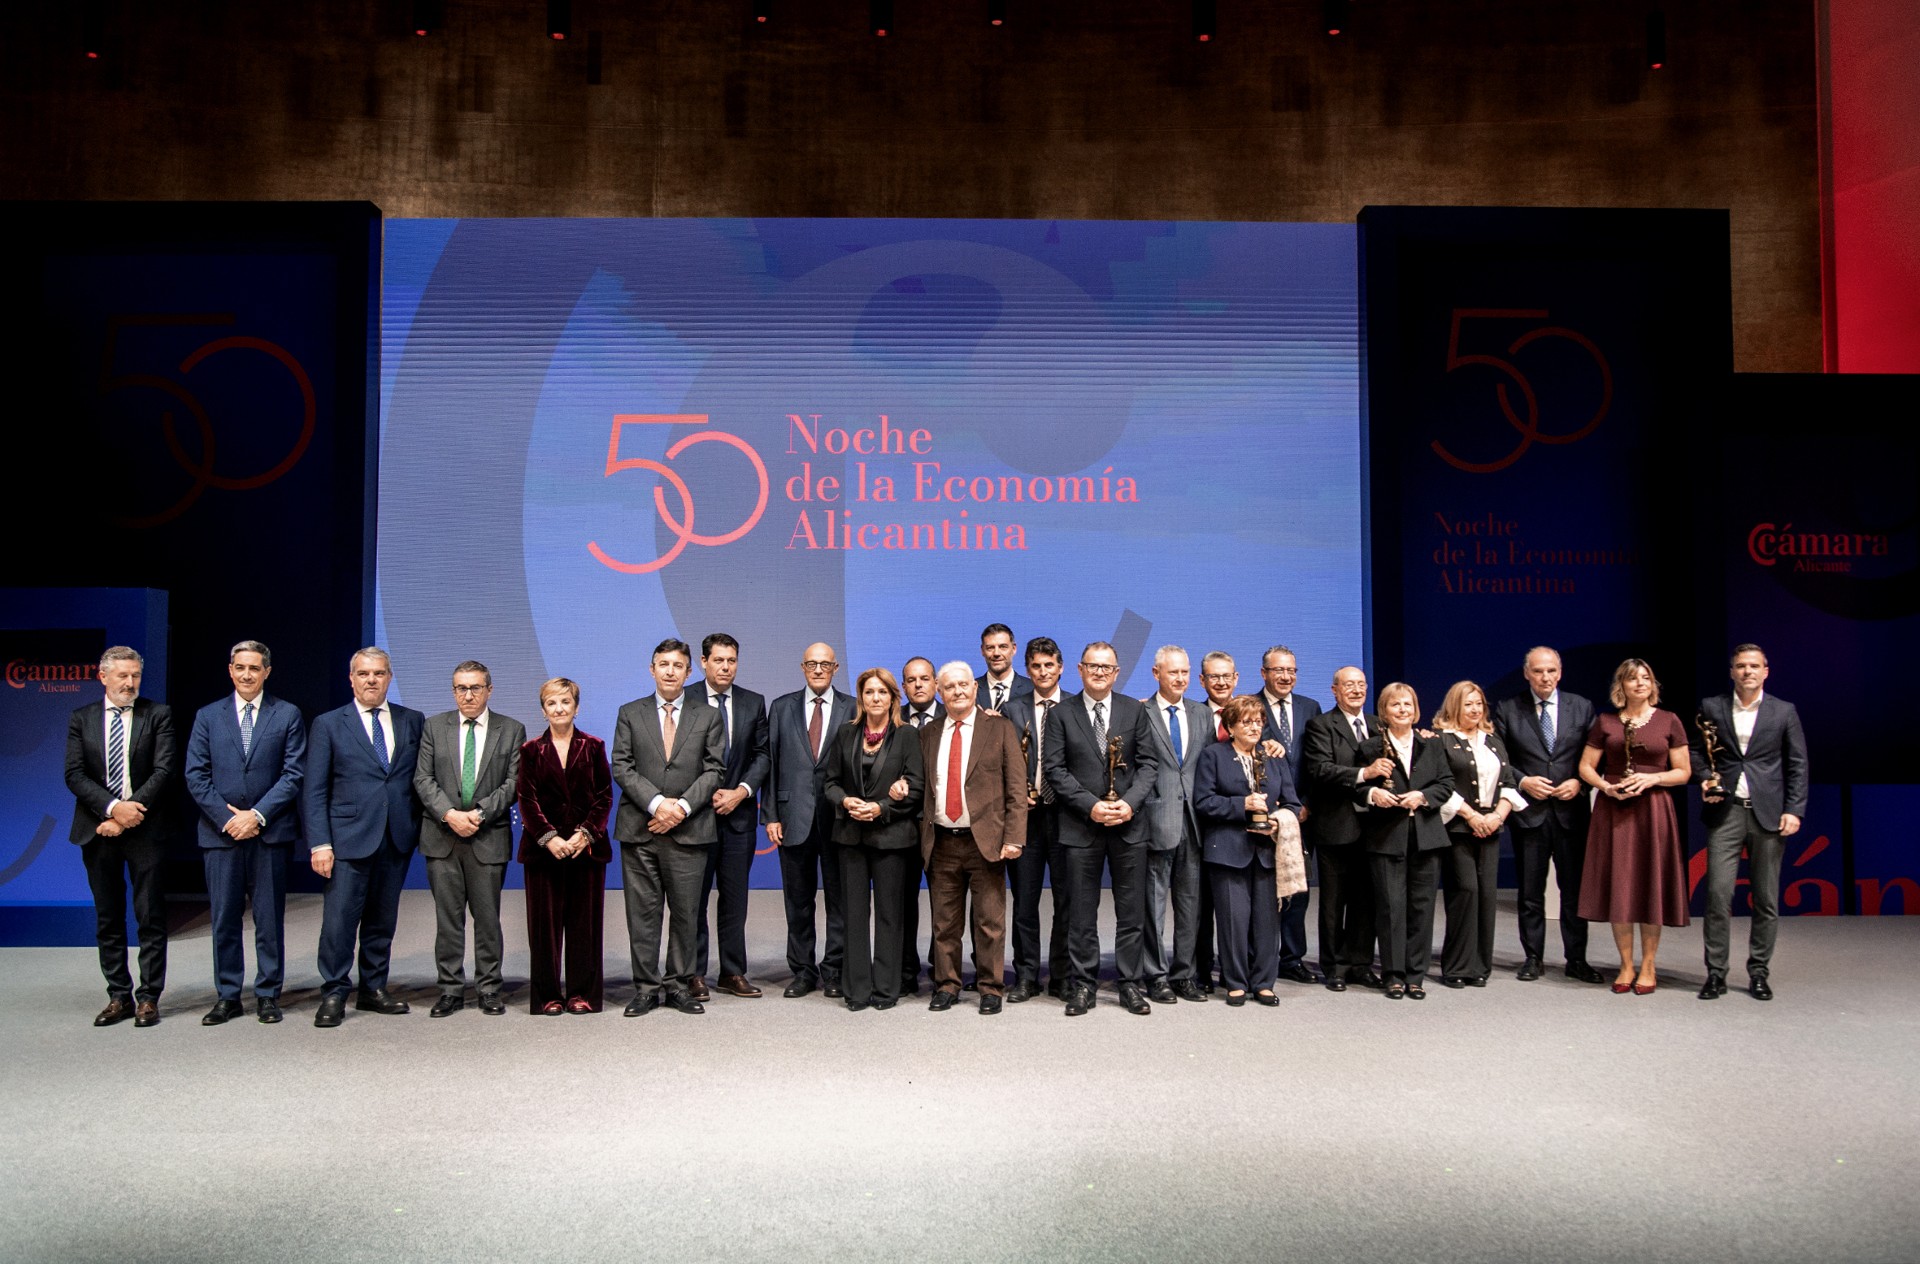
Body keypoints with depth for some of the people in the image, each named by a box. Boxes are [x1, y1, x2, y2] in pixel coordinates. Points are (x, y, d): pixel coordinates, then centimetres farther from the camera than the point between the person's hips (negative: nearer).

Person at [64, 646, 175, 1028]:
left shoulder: (158, 715, 1)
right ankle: (119, 997, 17)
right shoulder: (81, 719, 8)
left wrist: (129, 814, -14)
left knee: (151, 918, 0)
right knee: (108, 920, 9)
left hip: (144, 829, -2)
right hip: (98, 831, 3)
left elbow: (163, 771, -7)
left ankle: (149, 997, 7)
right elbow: (74, 775, -1)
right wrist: (114, 807, -15)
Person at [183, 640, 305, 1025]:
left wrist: (258, 815, -12)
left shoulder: (288, 715, 5)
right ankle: (227, 997, 14)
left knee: (270, 918, 3)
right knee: (224, 919, 5)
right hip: (220, 832, 2)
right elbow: (196, 776, 4)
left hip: (270, 833, -1)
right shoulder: (208, 716, 10)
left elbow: (293, 773, -2)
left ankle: (268, 995, 12)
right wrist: (227, 818, -8)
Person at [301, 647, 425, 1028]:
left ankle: (373, 989, 21)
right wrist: (319, 843, -8)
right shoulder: (329, 725, 4)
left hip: (397, 838, 3)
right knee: (339, 919, -5)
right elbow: (314, 791, 0)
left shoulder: (413, 722, 10)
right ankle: (334, 995, 7)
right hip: (349, 837, -2)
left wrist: (420, 829, 1)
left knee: (383, 919, 10)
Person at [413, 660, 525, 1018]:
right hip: (442, 837, 1)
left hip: (489, 837, -1)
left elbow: (513, 783, -1)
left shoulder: (511, 730, 5)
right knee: (448, 918, 5)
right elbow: (424, 779, 2)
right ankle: (451, 991, 14)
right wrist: (450, 814, -12)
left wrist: (480, 813, -13)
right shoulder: (434, 727, 9)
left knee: (487, 917, 3)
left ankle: (490, 989, 13)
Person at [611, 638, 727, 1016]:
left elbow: (714, 770, 3)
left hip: (689, 829, 0)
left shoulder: (707, 716, 9)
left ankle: (679, 985, 15)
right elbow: (622, 768, 1)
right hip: (640, 829, 0)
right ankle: (647, 987, 12)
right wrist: (656, 803, -12)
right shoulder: (630, 714, 10)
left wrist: (682, 806, -11)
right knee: (642, 912, 3)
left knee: (685, 912, 4)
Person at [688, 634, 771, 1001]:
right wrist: (707, 795, -11)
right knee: (694, 898, 3)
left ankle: (733, 973, 16)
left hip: (739, 813, 3)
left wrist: (742, 791, -7)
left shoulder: (754, 703, 8)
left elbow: (762, 754, 7)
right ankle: (694, 975, 12)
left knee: (735, 898, 8)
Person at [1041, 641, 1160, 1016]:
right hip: (1081, 826, -1)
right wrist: (1090, 805, -14)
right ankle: (1084, 984, 14)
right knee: (1081, 913, 4)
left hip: (1129, 824, 1)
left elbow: (1148, 762, 4)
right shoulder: (1060, 715, 2)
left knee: (1132, 911, 6)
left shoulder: (1135, 711, 7)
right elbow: (1055, 770, -4)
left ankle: (1131, 983, 15)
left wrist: (1130, 803, -12)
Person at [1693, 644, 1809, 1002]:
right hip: (1725, 812, 0)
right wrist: (1705, 779, -5)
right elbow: (1696, 751, 14)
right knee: (1718, 894, -6)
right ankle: (1716, 973, 1)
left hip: (1768, 813, 0)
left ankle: (1759, 973, 15)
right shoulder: (1711, 708, 7)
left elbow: (1797, 765, 6)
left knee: (1766, 899, 5)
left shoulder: (1784, 712, 7)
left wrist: (1794, 810, -2)